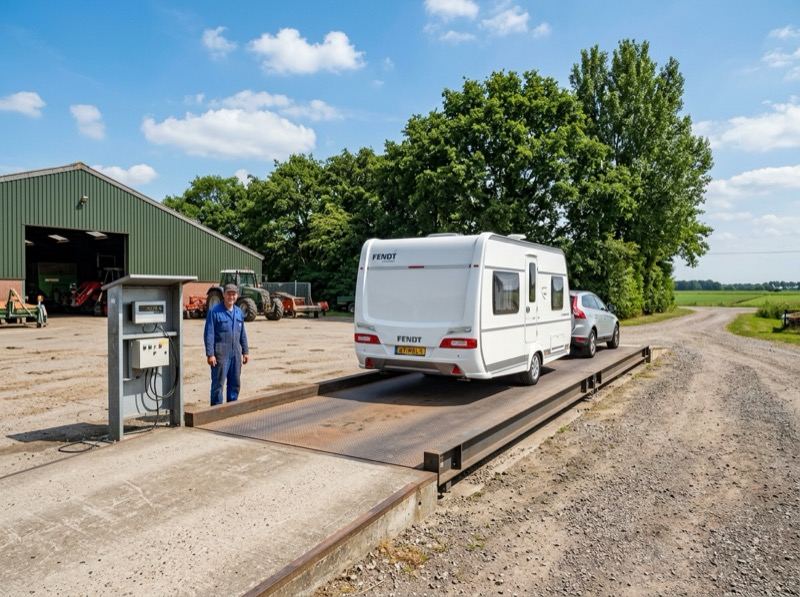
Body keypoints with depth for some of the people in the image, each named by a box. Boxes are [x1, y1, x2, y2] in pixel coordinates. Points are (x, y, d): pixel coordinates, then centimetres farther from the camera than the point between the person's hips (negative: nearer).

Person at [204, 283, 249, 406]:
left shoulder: (239, 312, 11)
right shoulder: (214, 311, -8)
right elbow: (209, 334, -11)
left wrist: (245, 351, 14)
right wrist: (210, 354, -16)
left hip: (235, 353, 6)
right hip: (220, 353, -6)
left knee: (235, 383, 12)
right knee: (218, 383, -1)